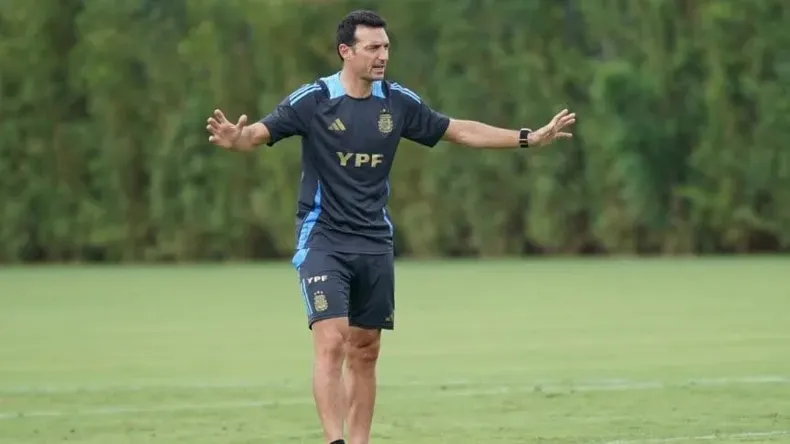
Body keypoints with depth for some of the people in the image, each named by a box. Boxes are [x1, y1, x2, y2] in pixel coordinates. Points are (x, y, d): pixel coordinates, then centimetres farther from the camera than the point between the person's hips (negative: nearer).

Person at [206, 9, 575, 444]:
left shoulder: (398, 102, 3)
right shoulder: (313, 99, -10)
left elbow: (459, 130, 13)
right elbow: (261, 131, -16)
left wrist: (530, 137, 12)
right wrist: (236, 139, -41)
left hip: (375, 243, 5)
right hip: (323, 240, -5)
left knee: (364, 352, 7)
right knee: (332, 341, -18)